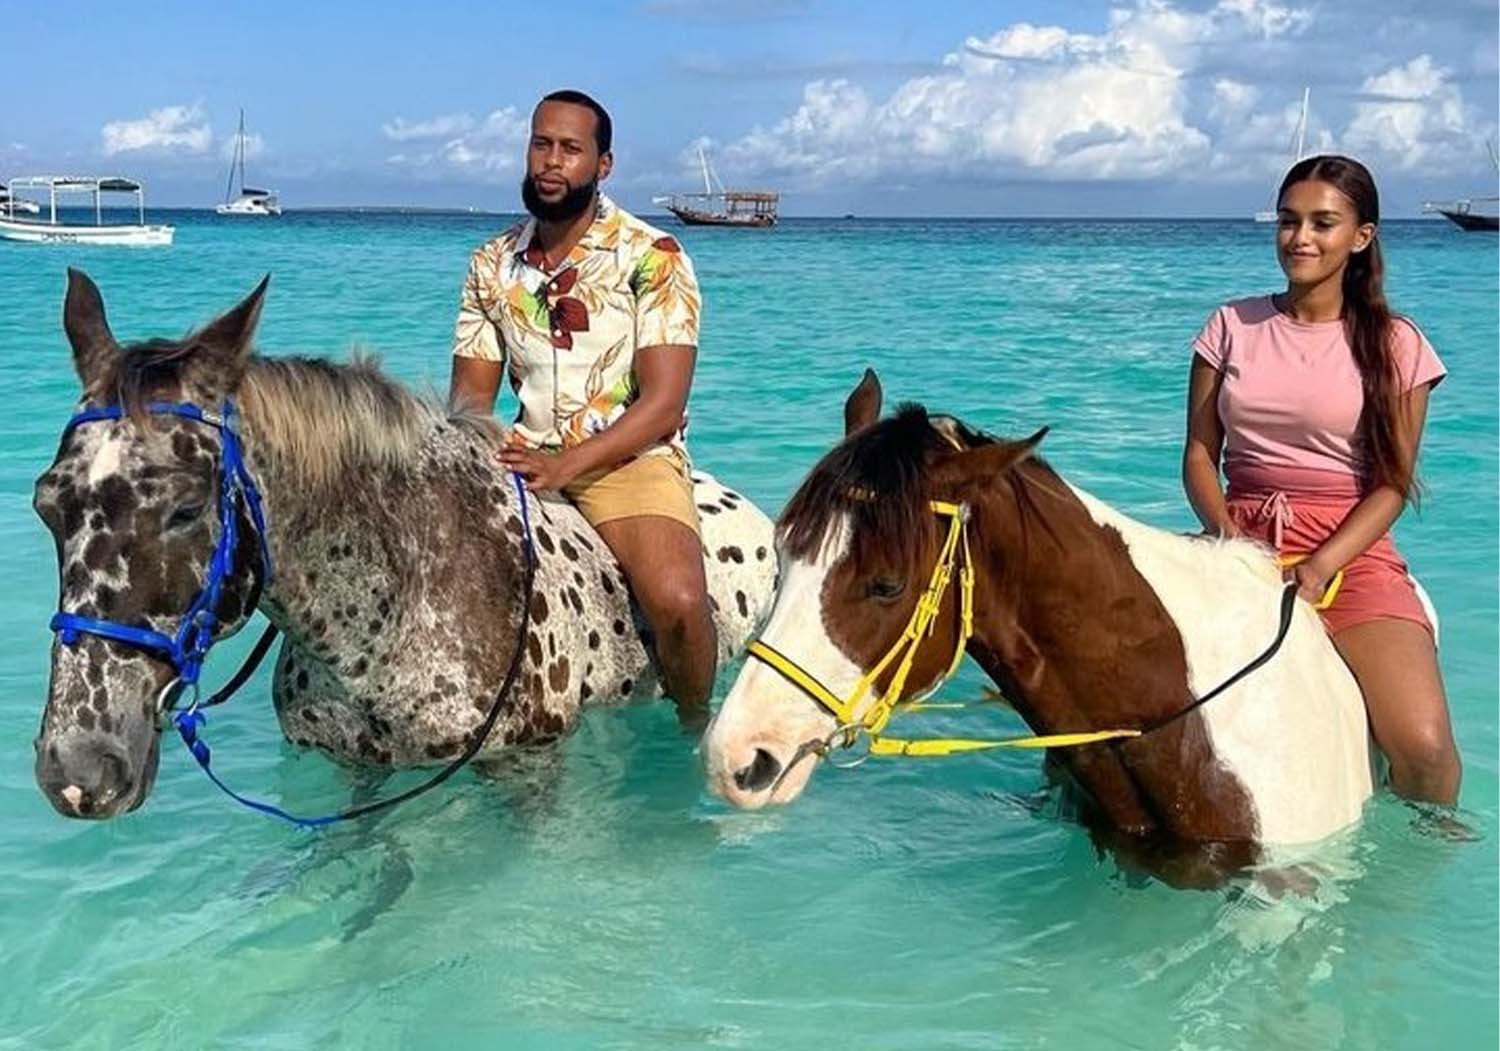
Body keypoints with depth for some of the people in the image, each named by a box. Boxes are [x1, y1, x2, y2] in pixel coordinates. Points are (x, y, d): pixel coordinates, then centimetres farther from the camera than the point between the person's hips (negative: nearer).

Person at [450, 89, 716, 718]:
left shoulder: (652, 258, -5)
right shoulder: (492, 265, 9)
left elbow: (663, 404, -12)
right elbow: (472, 392, 10)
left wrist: (562, 466, -24)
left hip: (631, 456, -4)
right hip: (525, 457, 5)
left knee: (676, 601, -31)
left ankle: (694, 731, -1)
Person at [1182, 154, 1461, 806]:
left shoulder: (1395, 344, 4)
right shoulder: (1232, 326, 10)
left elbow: (1392, 484, -1)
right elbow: (1199, 453, 7)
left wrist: (1320, 567, -16)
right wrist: (1228, 535, -12)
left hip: (1350, 552, -2)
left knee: (1424, 746, -23)